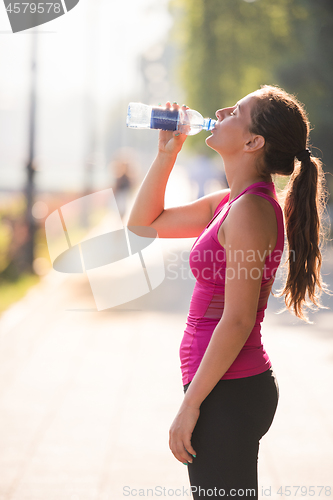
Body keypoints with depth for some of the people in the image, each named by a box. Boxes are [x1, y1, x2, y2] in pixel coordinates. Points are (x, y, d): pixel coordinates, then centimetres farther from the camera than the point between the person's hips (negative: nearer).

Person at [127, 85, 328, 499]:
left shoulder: (251, 209, -17)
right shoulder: (231, 202, 11)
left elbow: (237, 321, -20)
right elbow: (144, 222, 24)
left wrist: (190, 405, -17)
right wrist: (167, 154, 12)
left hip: (229, 392, -9)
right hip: (232, 387, 9)